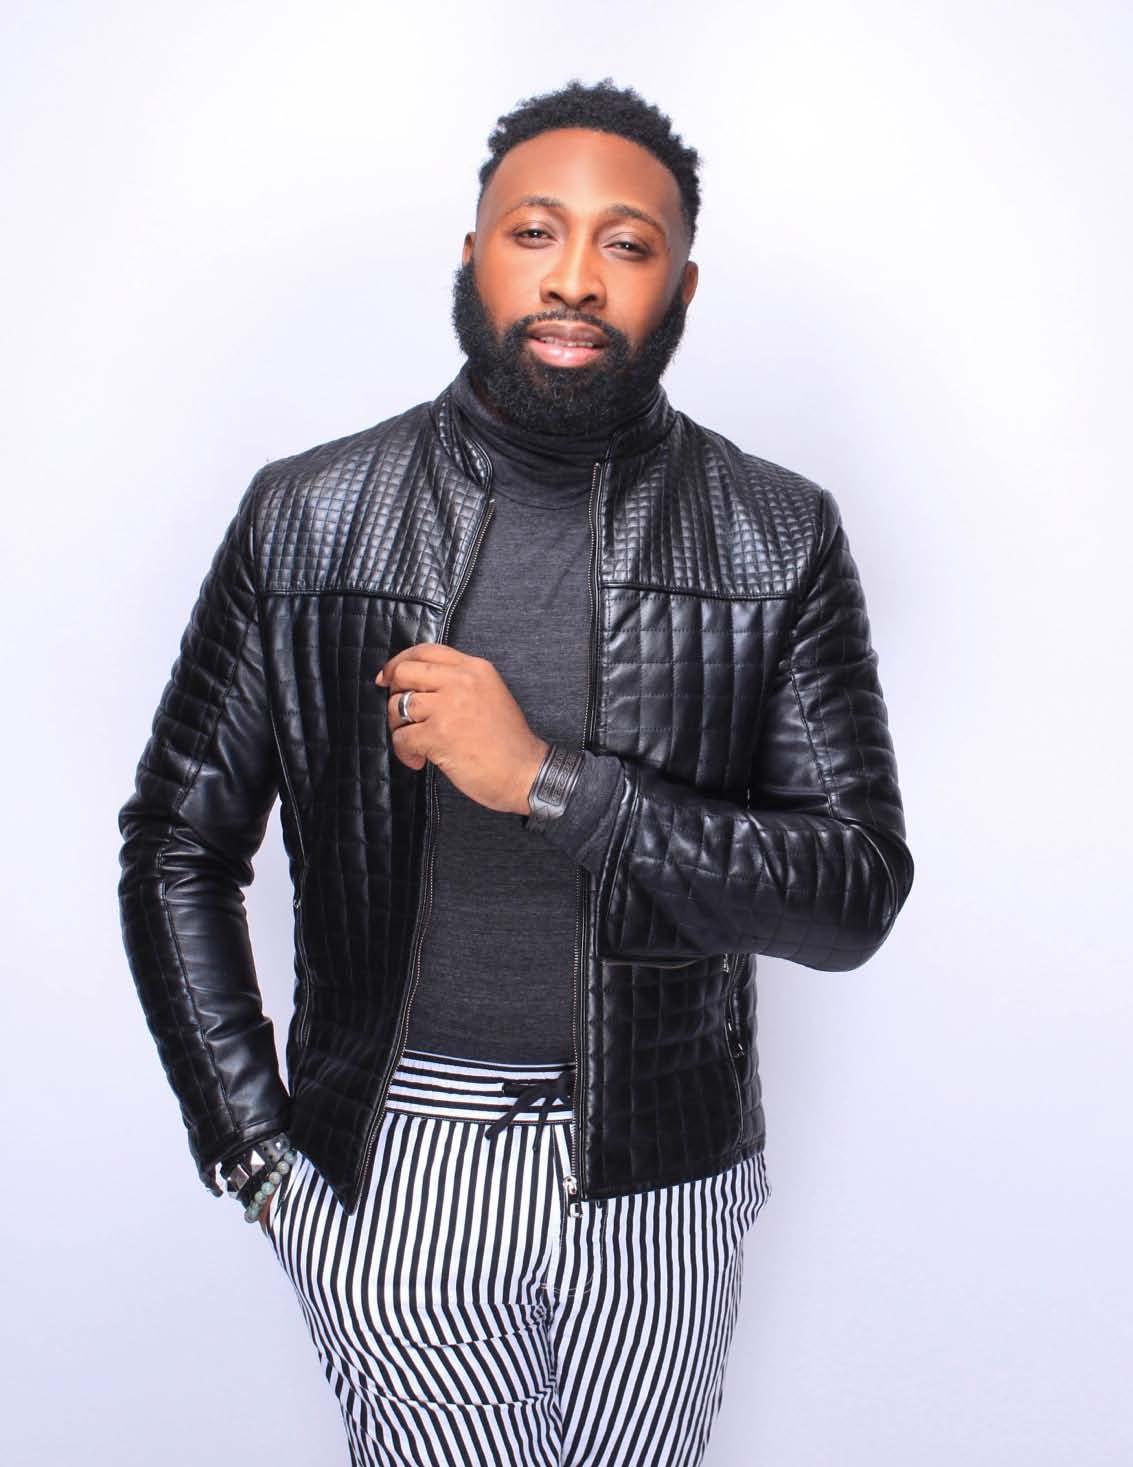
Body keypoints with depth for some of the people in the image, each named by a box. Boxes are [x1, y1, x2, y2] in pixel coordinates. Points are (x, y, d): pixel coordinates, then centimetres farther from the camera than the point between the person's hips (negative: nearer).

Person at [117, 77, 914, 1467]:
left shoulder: (779, 537, -7)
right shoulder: (303, 518, -6)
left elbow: (856, 897, -12)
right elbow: (176, 848, 1)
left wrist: (551, 780, -23)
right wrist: (256, 1154, -3)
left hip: (661, 1164, 1)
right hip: (385, 1162, -1)